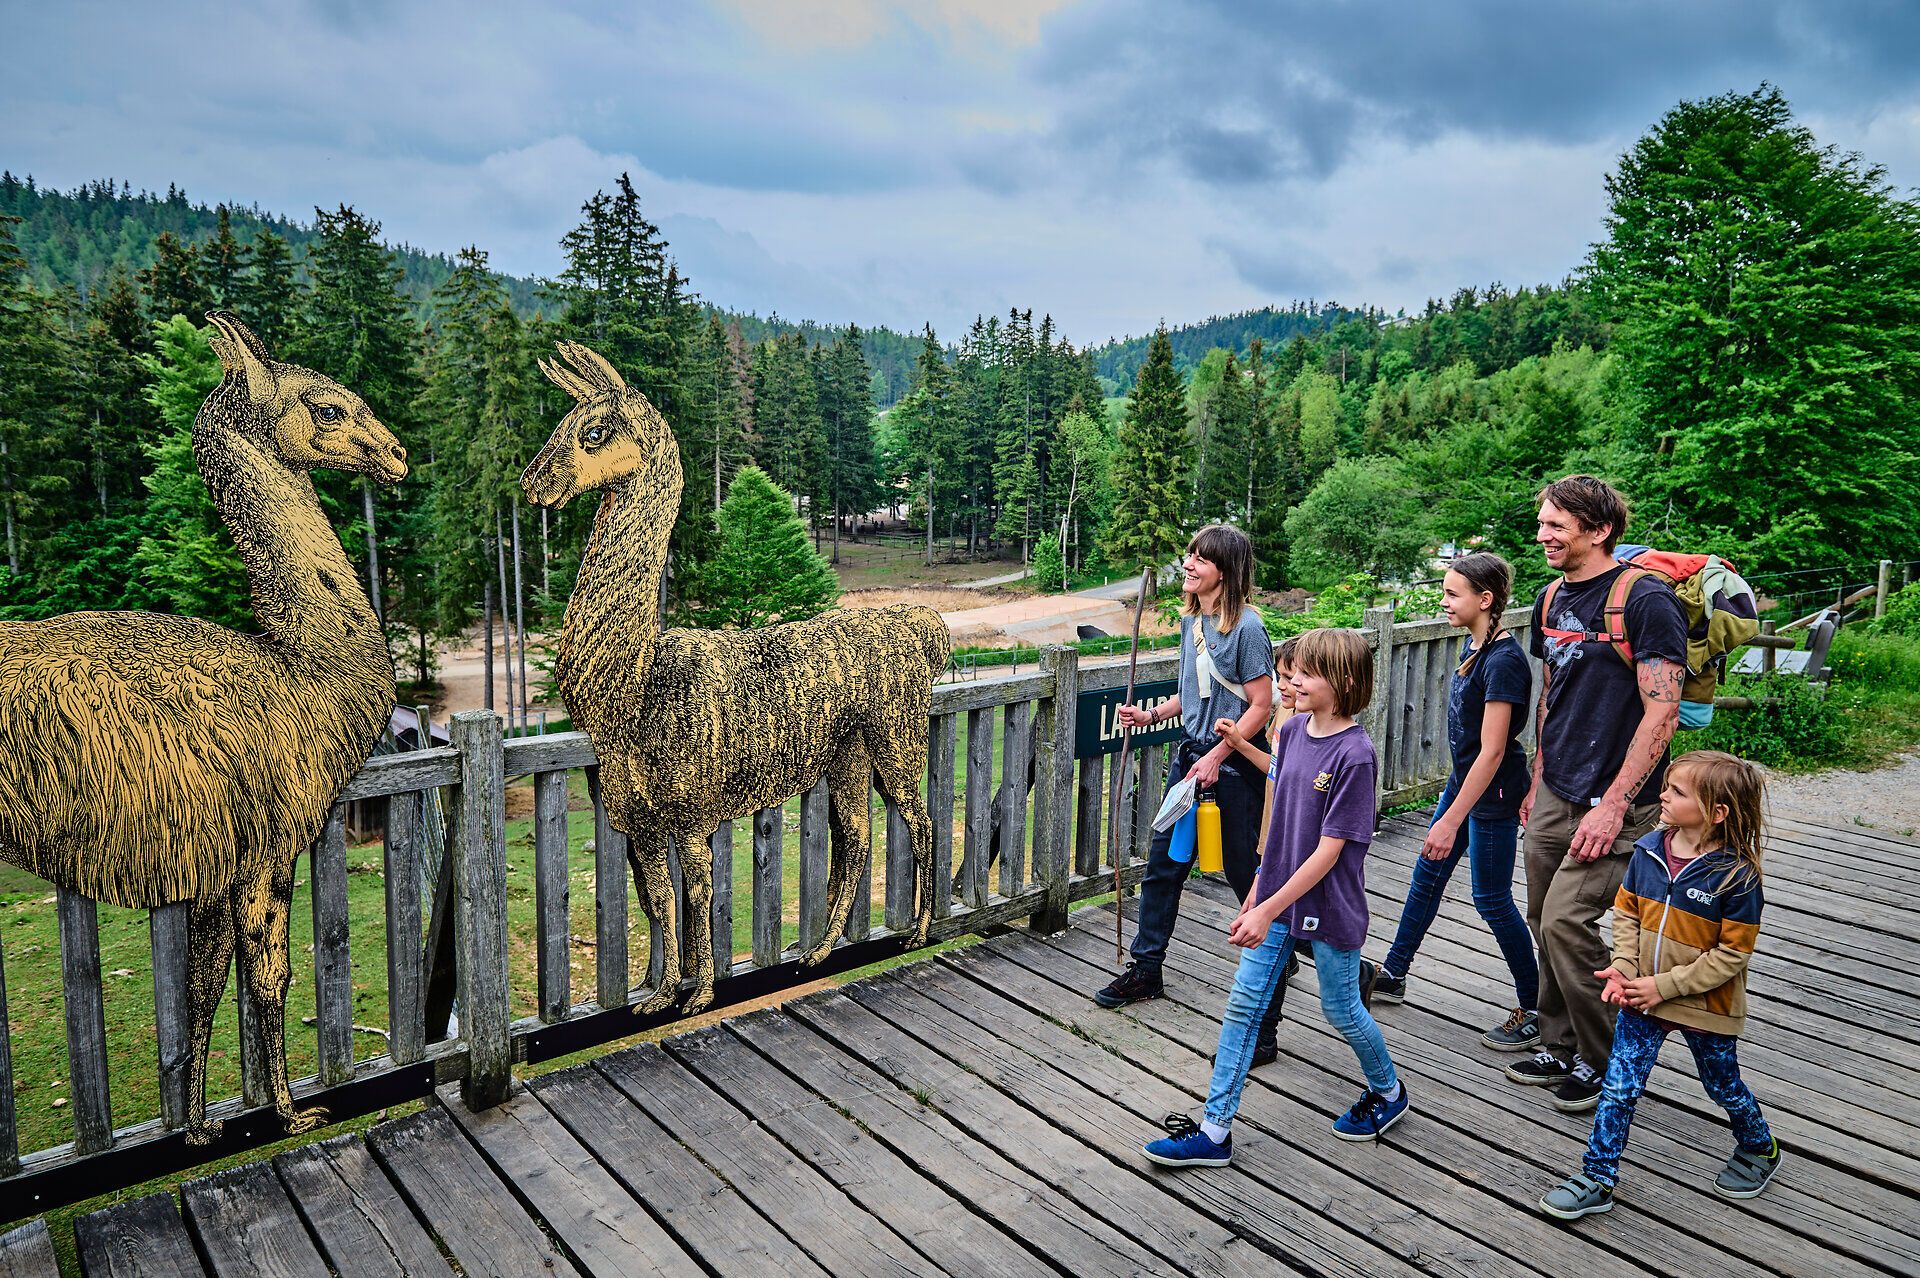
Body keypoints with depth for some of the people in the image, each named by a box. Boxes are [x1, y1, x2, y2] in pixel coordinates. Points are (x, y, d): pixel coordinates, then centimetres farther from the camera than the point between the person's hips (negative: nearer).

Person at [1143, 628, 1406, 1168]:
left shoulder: (1355, 754, -21)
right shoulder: (1292, 732, 0)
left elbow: (1330, 849, -22)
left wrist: (1268, 910, -24)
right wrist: (1258, 890, 13)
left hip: (1329, 907, -6)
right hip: (1278, 897, 6)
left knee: (1340, 1009, 14)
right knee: (1242, 1004, 4)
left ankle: (1388, 1092, 44)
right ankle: (1214, 1132, 11)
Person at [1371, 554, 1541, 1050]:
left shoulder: (1503, 661, -24)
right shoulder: (1472, 643, 3)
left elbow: (1492, 751, -26)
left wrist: (1451, 821, -26)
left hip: (1493, 793, -10)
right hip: (1464, 779, 10)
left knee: (1491, 898, 2)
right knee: (1428, 874, 17)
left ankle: (1534, 1010, 18)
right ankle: (1392, 975, 32)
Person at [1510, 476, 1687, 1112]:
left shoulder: (1645, 599, -14)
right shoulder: (1552, 598, 10)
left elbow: (1662, 712, -17)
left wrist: (1613, 805, -19)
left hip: (1613, 802, -7)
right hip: (1553, 796, 7)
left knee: (1566, 921, -10)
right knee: (1546, 923, 11)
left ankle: (1604, 1062, 11)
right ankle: (1561, 1049, 27)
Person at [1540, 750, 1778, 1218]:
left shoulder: (1737, 875, -22)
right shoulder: (1649, 850, -7)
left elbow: (1731, 954, -19)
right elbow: (1626, 913, 3)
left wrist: (1665, 985, -19)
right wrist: (1623, 969, -10)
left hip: (1706, 1007, -4)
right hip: (1642, 1000, 4)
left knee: (1724, 1087, 21)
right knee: (1619, 1087, 3)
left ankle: (1759, 1149, 51)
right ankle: (1596, 1180, 13)